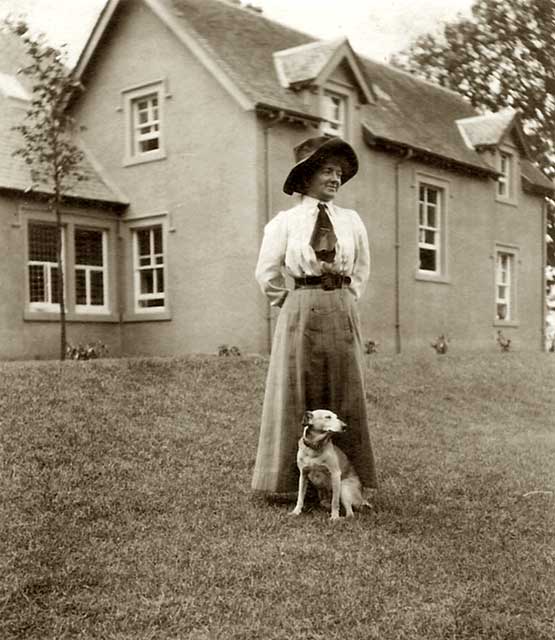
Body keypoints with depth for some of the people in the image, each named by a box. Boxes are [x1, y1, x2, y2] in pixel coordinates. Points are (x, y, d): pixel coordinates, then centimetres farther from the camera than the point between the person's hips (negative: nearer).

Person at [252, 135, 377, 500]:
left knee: (345, 395, 4)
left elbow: (362, 270, 21)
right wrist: (293, 304, 8)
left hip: (342, 313, 3)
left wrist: (344, 300, 13)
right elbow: (267, 273, 6)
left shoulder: (351, 221, 10)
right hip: (300, 314, -3)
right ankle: (290, 481, 8)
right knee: (296, 396, 0)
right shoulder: (285, 222, 2)